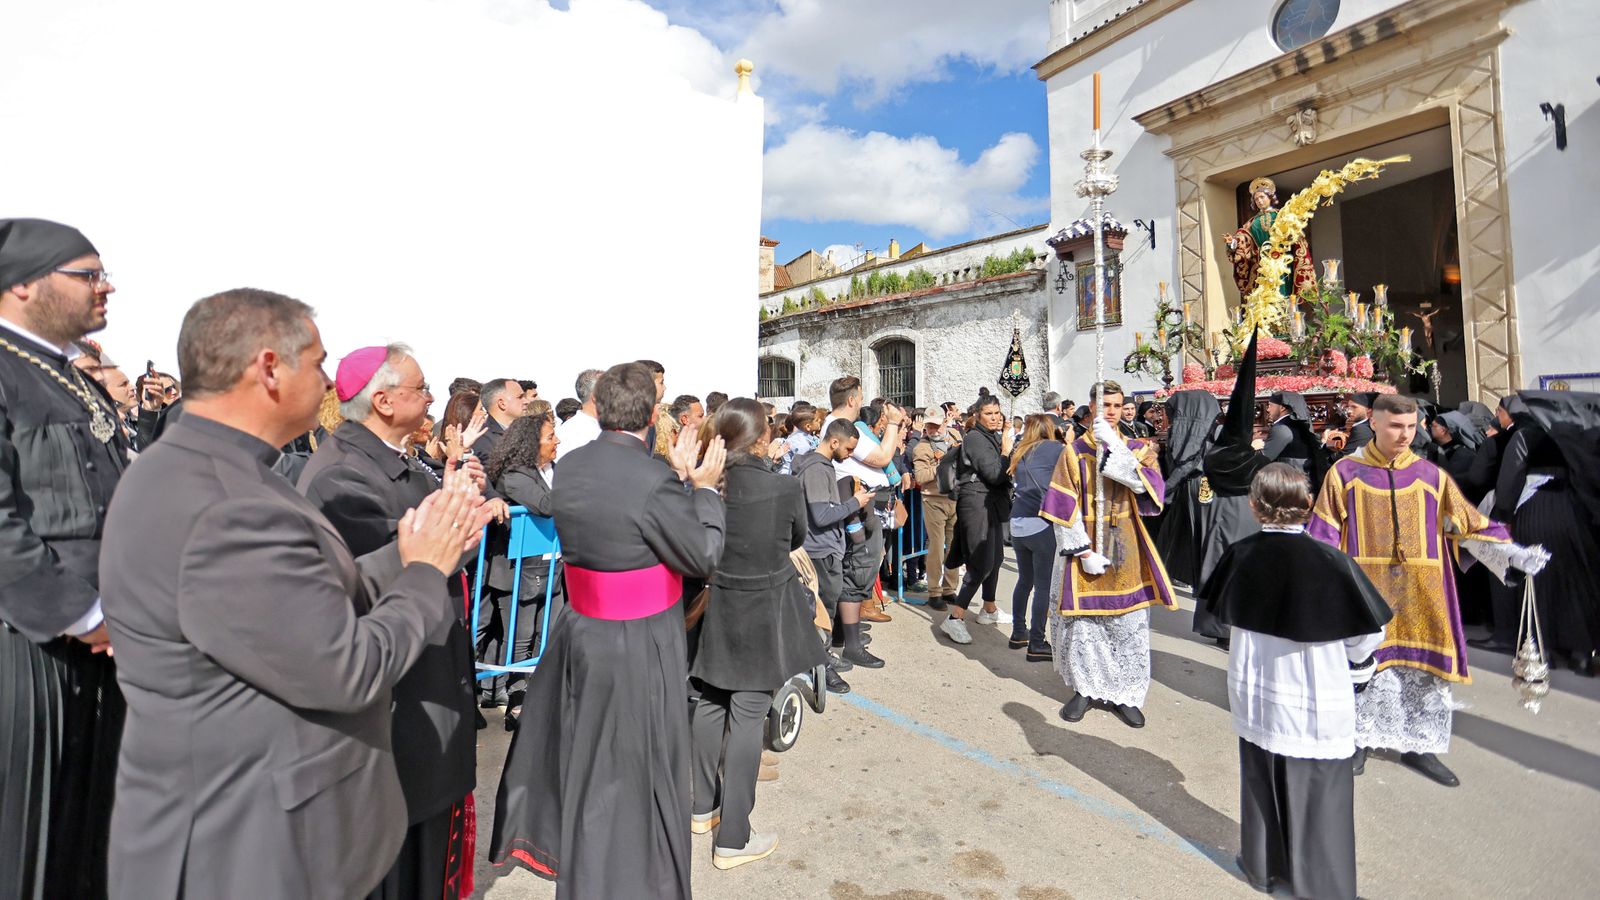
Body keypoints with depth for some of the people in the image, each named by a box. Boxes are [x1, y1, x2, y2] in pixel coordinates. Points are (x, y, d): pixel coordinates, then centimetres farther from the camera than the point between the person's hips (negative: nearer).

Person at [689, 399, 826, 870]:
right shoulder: (786, 488, -17)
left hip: (719, 606, 4)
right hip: (766, 613, -4)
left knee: (712, 702, 20)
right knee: (748, 715, 4)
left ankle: (703, 806, 38)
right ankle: (733, 839, 14)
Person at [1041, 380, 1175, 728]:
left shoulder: (1136, 448, 6)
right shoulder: (1075, 451, 1)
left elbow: (1143, 483, -17)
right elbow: (1064, 506, -5)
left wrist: (1111, 443, -21)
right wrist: (1083, 550, -12)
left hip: (1124, 547, 1)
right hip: (1085, 545, -1)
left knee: (1129, 621, 4)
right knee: (1080, 619, 2)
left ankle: (1124, 694, 20)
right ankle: (1084, 688, 20)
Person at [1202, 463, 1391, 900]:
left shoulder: (1239, 556, -11)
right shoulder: (1331, 562, -20)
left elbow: (1224, 613, 5)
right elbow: (1367, 635, -10)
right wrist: (1352, 664, 11)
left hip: (1254, 697, 3)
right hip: (1316, 706, -3)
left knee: (1261, 784, 19)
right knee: (1318, 794, 12)